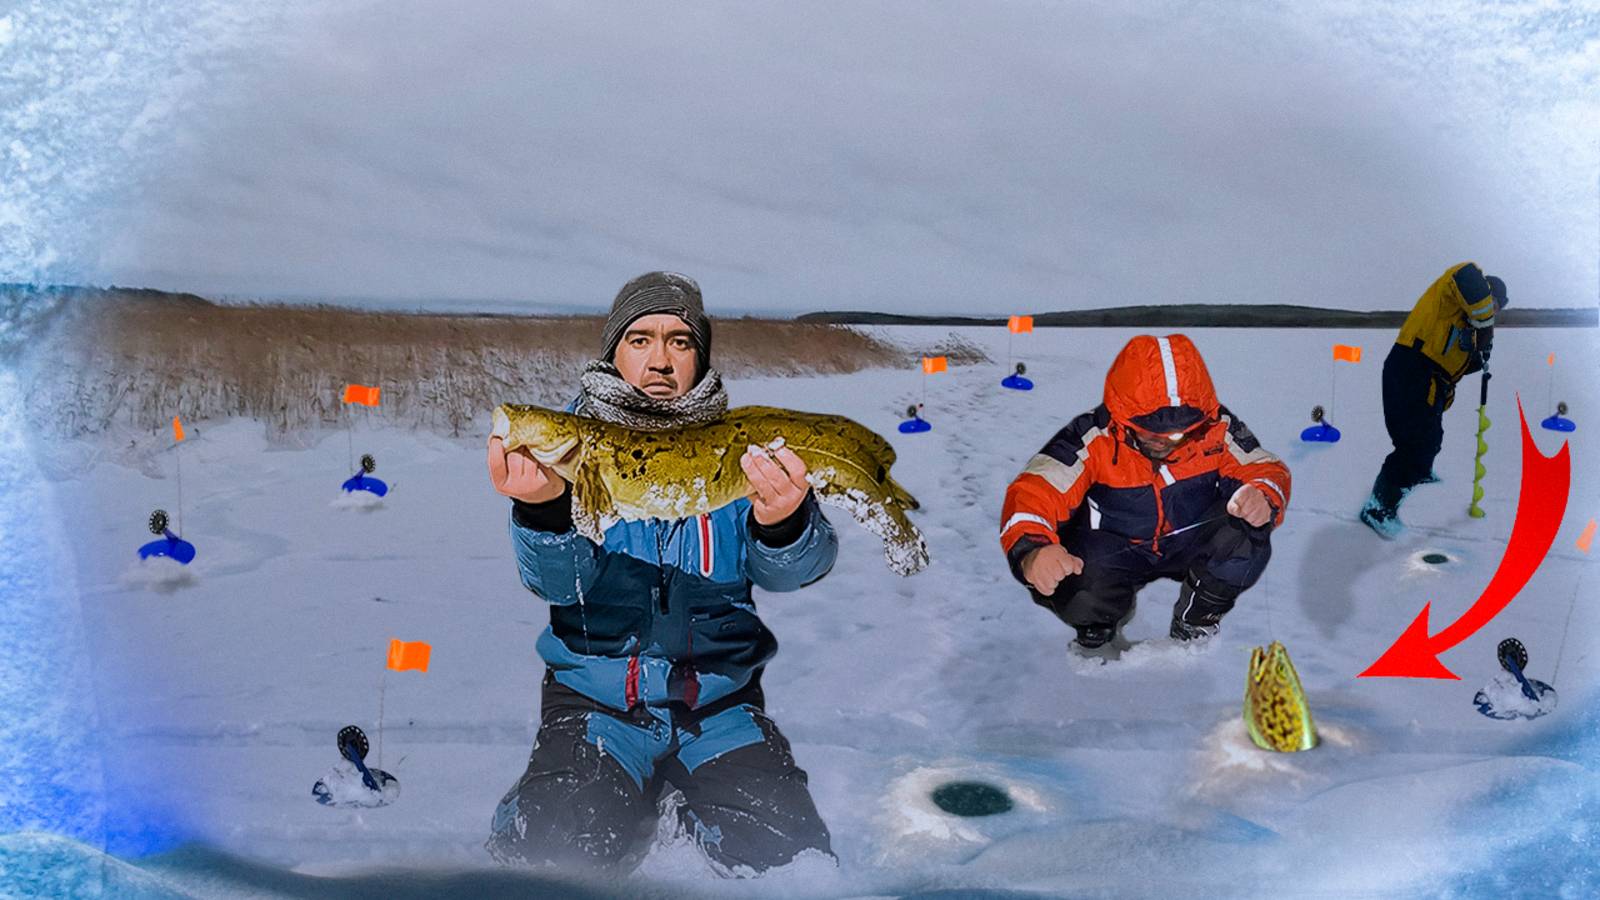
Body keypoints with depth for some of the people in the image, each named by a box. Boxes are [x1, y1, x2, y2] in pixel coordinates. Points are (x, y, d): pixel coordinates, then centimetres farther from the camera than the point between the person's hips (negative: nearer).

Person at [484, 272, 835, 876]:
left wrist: (783, 523, -39)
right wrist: (543, 507, -39)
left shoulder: (739, 446, -2)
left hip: (719, 697, 1)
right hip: (594, 691, -1)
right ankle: (634, 804, 15)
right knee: (561, 852, -19)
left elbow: (788, 573, -15)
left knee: (784, 854, -12)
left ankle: (692, 805, 20)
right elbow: (559, 583, -16)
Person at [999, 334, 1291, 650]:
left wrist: (1263, 499, -36)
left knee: (1247, 534, -27)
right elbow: (1035, 490, -35)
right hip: (1111, 549, -3)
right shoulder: (1094, 438, -26)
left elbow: (1267, 469, -8)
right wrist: (1031, 551, -58)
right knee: (1077, 593, -35)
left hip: (1191, 543, 3)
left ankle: (1195, 624, 4)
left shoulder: (1217, 428, -18)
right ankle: (1098, 629, 7)